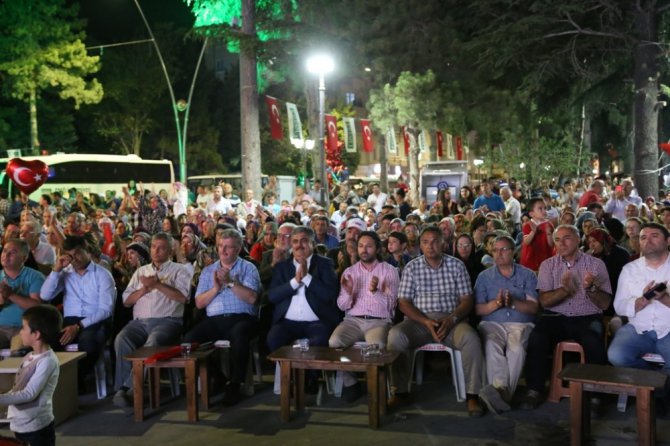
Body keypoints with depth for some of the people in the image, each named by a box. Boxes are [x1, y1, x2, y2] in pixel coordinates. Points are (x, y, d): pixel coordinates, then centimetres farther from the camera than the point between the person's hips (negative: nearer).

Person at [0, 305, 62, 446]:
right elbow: (17, 388, 14)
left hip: (36, 427, -9)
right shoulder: (30, 356, 7)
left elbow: (29, 394, -22)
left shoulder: (47, 361, -18)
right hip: (19, 424, 9)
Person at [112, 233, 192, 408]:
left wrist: (157, 285, -6)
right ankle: (121, 388, -27)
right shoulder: (141, 271, 26)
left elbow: (183, 296, -5)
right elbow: (126, 301, 19)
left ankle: (130, 387, -32)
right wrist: (145, 288, 2)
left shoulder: (179, 270, 13)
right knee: (121, 339, -29)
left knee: (153, 342, -36)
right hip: (139, 322, 4)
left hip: (167, 321, -4)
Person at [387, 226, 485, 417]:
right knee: (395, 335, -29)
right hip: (419, 320, 0)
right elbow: (404, 302, 1)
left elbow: (467, 300, 3)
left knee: (471, 338, -32)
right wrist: (426, 322, -15)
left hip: (451, 320, 0)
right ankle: (401, 392, -16)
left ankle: (472, 395, -21)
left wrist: (451, 318, -17)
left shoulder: (456, 265, 7)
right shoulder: (412, 267, 6)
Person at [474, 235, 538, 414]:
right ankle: (502, 390, -43)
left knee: (517, 349, -35)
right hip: (492, 324, 1)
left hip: (521, 324, -1)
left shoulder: (527, 275, 13)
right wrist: (496, 303, -14)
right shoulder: (484, 276, 16)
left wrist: (513, 303, -17)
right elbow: (478, 309, 6)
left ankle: (499, 391, -39)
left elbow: (533, 307, 2)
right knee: (492, 346, -35)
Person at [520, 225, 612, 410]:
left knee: (593, 342, -33)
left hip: (587, 318, -1)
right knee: (537, 338, -29)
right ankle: (534, 391, -16)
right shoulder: (548, 265, 10)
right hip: (556, 317, 1)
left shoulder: (596, 264, 7)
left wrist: (591, 288, -18)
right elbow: (544, 301, -1)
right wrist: (564, 290, -19)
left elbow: (605, 304, 2)